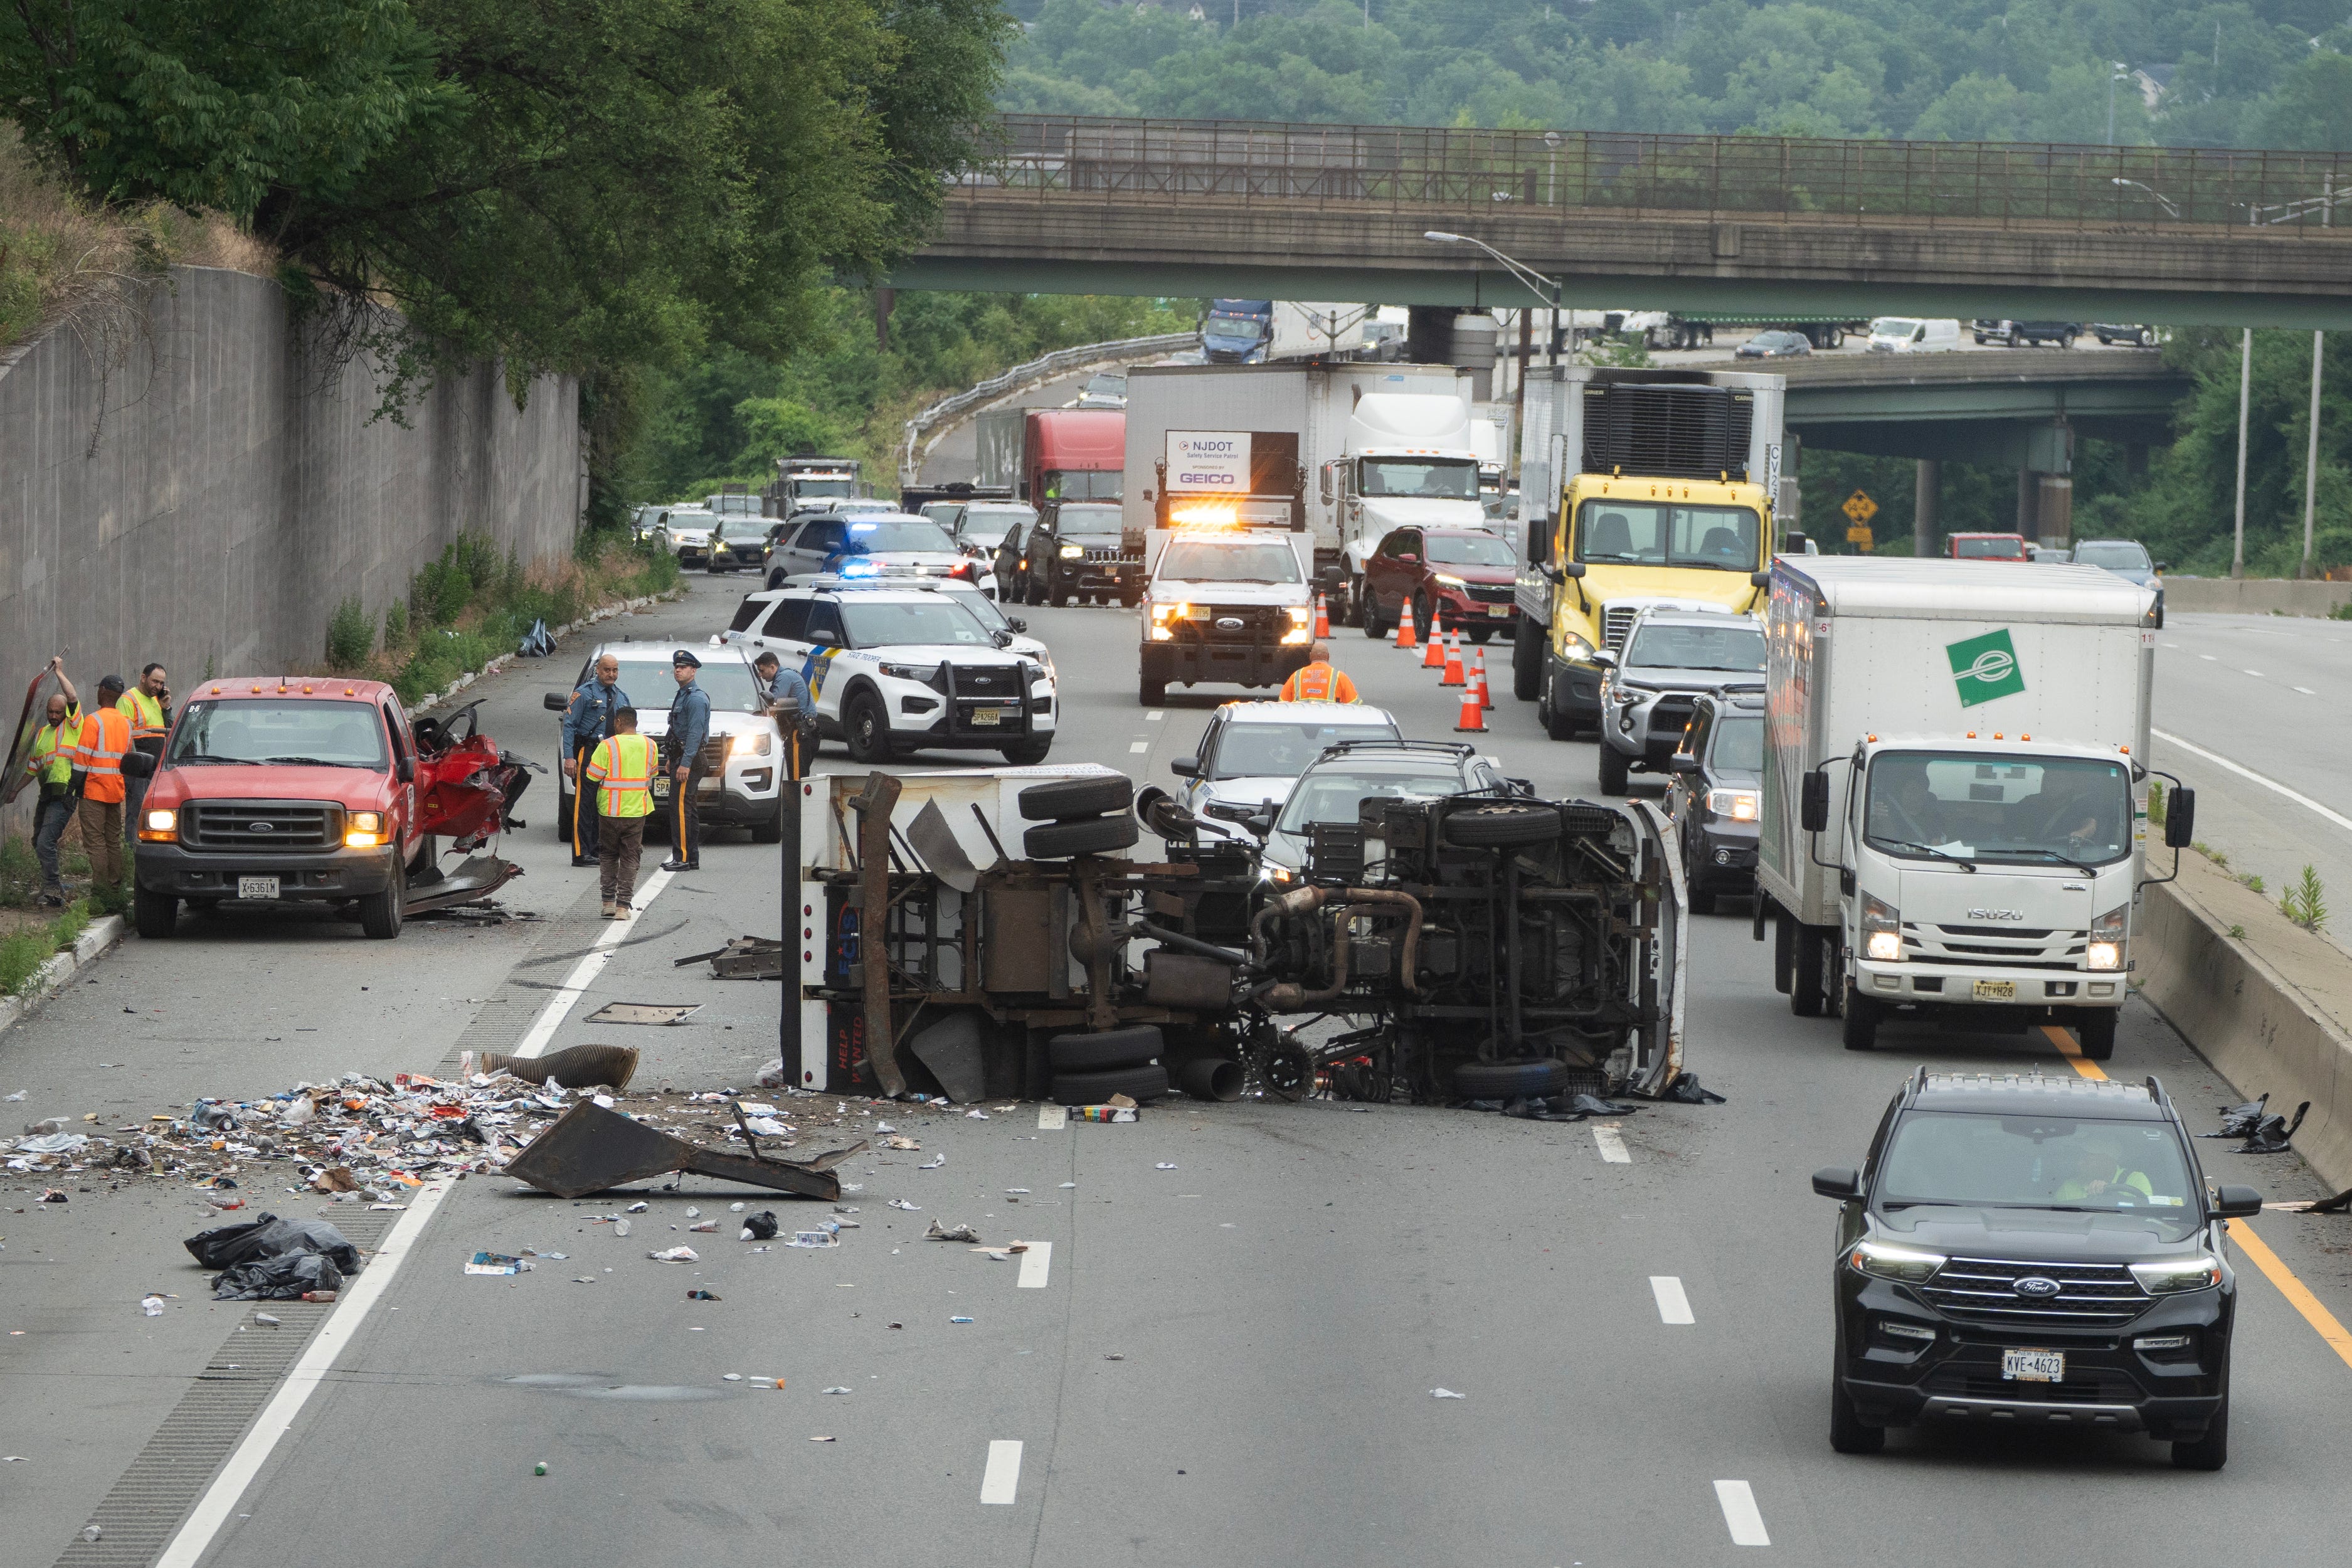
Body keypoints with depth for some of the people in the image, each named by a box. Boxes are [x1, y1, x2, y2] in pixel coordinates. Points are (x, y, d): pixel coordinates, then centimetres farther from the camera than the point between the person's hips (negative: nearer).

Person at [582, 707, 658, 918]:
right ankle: (623, 906, 0)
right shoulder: (649, 746, 1)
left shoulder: (608, 746, -11)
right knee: (629, 859, 6)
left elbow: (591, 778, -10)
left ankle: (608, 902, 11)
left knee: (608, 856, 13)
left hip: (610, 811, -2)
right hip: (637, 811, 2)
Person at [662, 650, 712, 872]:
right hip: (680, 758, 11)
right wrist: (671, 758, 23)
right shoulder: (682, 696, 19)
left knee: (680, 806, -14)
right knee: (687, 809, 11)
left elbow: (695, 733, -20)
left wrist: (685, 763, -25)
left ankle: (682, 858, -17)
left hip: (689, 759, -11)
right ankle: (692, 859, 14)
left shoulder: (696, 698, -13)